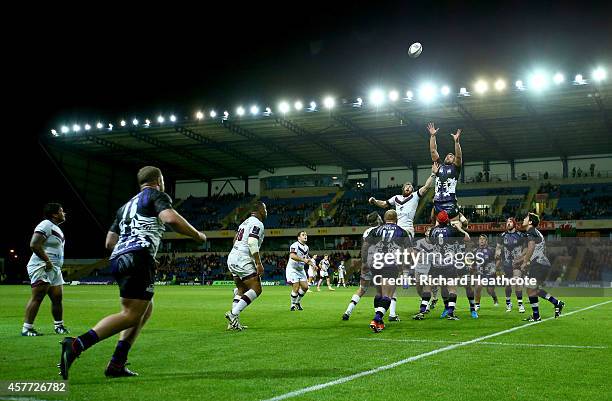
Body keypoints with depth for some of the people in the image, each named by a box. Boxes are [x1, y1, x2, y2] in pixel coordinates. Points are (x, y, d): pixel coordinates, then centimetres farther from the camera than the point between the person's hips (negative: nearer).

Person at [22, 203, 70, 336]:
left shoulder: (57, 228, 20)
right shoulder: (46, 225, -12)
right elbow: (34, 245, -22)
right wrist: (47, 261, -22)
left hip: (54, 269, 10)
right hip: (41, 268, -10)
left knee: (57, 298, 11)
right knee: (37, 297, -12)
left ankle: (59, 325, 23)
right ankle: (26, 329, -11)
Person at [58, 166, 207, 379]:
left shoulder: (126, 205, 29)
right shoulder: (157, 195, 7)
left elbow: (109, 242, 26)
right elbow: (170, 218, -14)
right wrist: (197, 235, -1)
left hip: (118, 258, 9)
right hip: (139, 259, -9)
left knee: (146, 308, 17)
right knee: (131, 314, -13)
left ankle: (117, 364, 8)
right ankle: (77, 344, -29)